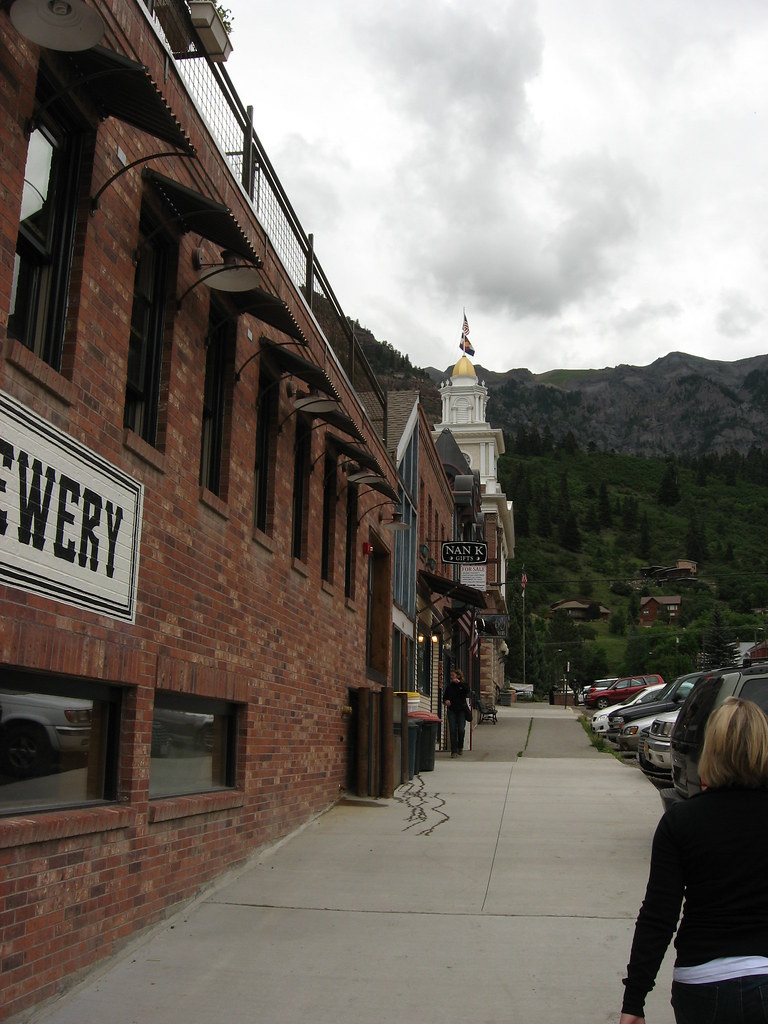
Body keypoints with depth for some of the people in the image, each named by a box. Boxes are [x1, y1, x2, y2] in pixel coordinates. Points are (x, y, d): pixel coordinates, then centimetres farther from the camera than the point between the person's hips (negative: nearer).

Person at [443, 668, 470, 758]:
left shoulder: (463, 685, 1)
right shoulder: (449, 686, 8)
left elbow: (467, 690, -20)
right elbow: (444, 696, 12)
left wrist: (459, 683, -24)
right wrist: (446, 701, -10)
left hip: (461, 710, -2)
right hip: (451, 710, 2)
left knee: (461, 730, -5)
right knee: (452, 730, -6)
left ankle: (460, 747, 21)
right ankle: (454, 751, -1)